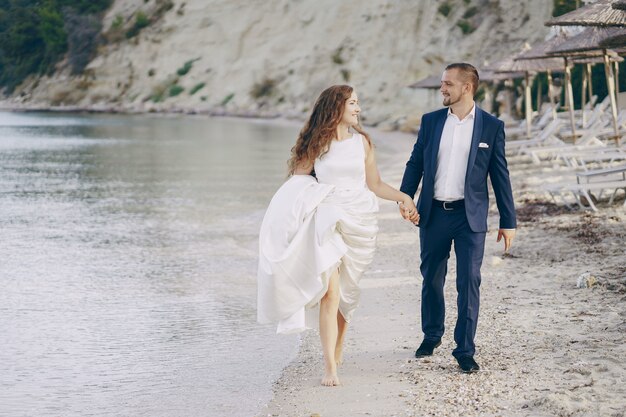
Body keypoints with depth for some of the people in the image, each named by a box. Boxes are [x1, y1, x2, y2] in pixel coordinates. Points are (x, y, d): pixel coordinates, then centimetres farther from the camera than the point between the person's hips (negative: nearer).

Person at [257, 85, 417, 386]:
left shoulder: (362, 142, 8)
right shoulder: (315, 143, 1)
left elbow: (374, 184, 12)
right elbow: (297, 181, 2)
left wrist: (404, 198, 0)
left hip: (358, 221, 3)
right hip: (327, 220, -3)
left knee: (346, 290, 9)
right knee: (330, 291, -14)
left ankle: (337, 350, 29)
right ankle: (329, 367, -15)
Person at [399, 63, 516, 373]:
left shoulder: (491, 126, 0)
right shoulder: (430, 121, 6)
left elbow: (500, 175, 2)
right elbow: (415, 164, 9)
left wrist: (508, 221, 1)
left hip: (470, 217, -3)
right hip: (433, 214, 3)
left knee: (468, 283, -5)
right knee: (431, 279, 13)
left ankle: (465, 350, 2)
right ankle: (432, 335, 33)